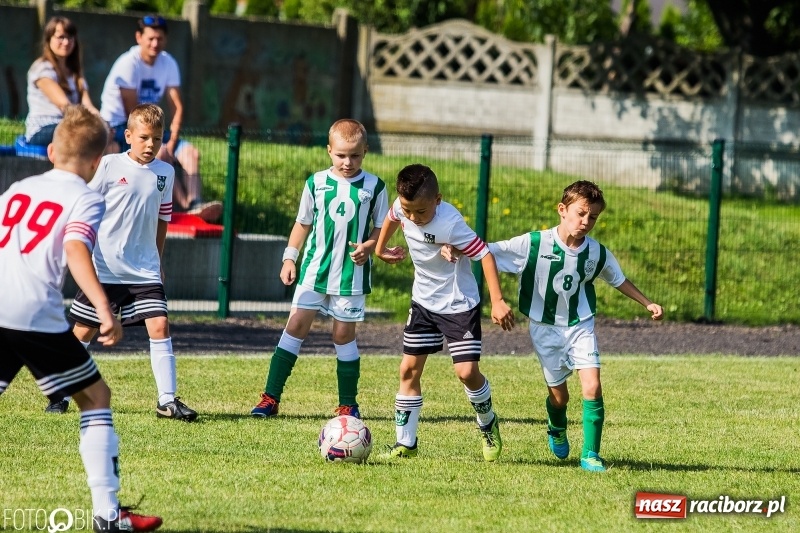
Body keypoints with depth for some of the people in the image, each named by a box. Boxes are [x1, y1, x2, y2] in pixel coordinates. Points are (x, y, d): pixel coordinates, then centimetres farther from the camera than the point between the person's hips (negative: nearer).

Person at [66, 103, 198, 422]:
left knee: (159, 326, -11)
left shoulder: (165, 173, 6)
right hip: (104, 268, -3)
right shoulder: (110, 166, -7)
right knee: (83, 331, 5)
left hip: (145, 270, 3)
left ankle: (167, 400, -9)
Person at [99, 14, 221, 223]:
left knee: (190, 152, -14)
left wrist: (171, 142, -15)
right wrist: (159, 144, -21)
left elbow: (177, 107, -1)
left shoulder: (168, 63, 2)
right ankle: (185, 206, -38)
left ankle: (195, 203, -32)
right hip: (118, 127, -7)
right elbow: (131, 112, -19)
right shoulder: (128, 64, -16)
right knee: (159, 153, -32)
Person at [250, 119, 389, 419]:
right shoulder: (317, 183, 3)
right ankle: (271, 397, -2)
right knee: (296, 324, -4)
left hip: (352, 274, -1)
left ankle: (348, 403, 15)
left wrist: (369, 246, -15)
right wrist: (290, 258, 5)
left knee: (344, 333, 3)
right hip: (315, 269, 1)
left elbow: (382, 227, 4)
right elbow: (303, 223, 11)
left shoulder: (374, 187, -1)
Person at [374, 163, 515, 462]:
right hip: (423, 302, 6)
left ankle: (488, 424, 17)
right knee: (409, 370, 3)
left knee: (467, 371, -12)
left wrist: (498, 302, -34)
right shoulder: (402, 208, -13)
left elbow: (484, 254, -30)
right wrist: (380, 249, 26)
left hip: (458, 304, -6)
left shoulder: (450, 223, -32)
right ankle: (406, 443, 11)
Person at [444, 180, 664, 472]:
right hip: (545, 328, -1)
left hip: (581, 326, 1)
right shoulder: (534, 244, -18)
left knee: (592, 387, -14)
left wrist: (647, 304, 10)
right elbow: (488, 251, -15)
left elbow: (618, 280, 12)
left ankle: (591, 454, -3)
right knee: (559, 395, 7)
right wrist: (455, 250, -29)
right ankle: (557, 431, 42)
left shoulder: (597, 254, -8)